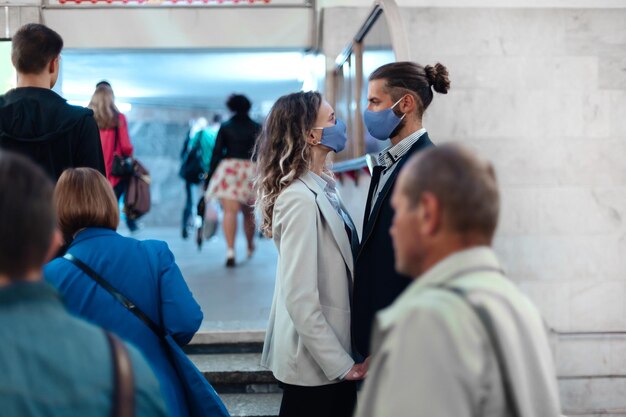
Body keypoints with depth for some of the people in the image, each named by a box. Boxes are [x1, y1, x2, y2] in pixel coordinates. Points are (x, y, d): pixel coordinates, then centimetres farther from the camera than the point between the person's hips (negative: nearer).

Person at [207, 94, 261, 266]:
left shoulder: (225, 127, 6)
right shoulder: (257, 128, 7)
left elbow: (217, 152, 2)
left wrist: (210, 175, 5)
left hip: (228, 168, -1)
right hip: (251, 170, 1)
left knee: (230, 211, -9)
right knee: (248, 212, 16)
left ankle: (230, 250, -23)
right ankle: (250, 247, 33)